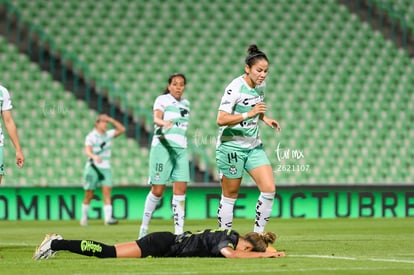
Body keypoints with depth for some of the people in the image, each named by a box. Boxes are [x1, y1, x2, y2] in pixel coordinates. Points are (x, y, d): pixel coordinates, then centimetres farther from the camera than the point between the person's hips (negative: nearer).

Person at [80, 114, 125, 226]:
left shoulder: (108, 134, 9)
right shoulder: (91, 136, -6)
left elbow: (121, 129, 5)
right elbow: (88, 150, -19)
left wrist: (111, 120, -4)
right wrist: (94, 156, -41)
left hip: (106, 168, 3)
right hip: (93, 167, -3)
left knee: (107, 192, -13)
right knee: (89, 195, 3)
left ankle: (108, 218, -22)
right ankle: (84, 217, 20)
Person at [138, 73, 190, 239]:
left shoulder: (185, 103, 17)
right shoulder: (162, 100, -3)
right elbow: (156, 118, -22)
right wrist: (164, 122, -42)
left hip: (181, 148, 6)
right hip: (163, 146, -6)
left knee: (181, 188, -5)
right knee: (157, 190, -6)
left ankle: (179, 232, -7)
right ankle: (144, 228, 9)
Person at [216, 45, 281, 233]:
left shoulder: (260, 85, 5)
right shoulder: (235, 88, -18)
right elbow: (221, 119, -26)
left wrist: (265, 118, 6)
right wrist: (249, 114, -33)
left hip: (254, 146, 7)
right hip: (231, 147, -7)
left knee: (269, 189, -6)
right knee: (230, 196, 1)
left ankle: (257, 235, 3)